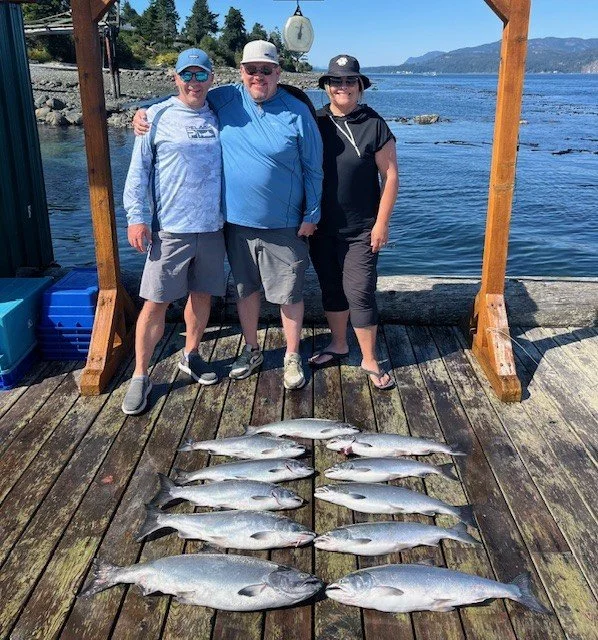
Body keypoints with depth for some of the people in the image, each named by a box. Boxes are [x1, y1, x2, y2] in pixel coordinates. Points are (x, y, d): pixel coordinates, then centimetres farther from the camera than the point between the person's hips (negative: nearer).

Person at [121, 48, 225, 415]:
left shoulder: (219, 116, 10)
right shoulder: (158, 116, 0)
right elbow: (139, 170, -1)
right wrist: (136, 217, -8)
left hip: (212, 227, 4)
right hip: (169, 229, -3)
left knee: (202, 295, 12)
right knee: (156, 303, -3)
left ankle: (191, 356, 33)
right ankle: (140, 376, 9)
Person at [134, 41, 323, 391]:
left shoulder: (297, 112, -7)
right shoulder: (223, 100, 0)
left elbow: (313, 169, -2)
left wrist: (311, 215, -4)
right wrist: (145, 113, 0)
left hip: (285, 225, -3)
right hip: (237, 220, 3)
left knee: (289, 293, 5)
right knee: (246, 289, 16)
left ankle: (293, 357, 24)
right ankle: (252, 351, 35)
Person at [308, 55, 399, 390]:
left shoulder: (374, 125, -6)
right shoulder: (314, 123, 3)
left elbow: (390, 176, -5)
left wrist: (382, 223, -9)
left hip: (361, 231, -3)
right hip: (322, 228, 4)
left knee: (360, 293, -3)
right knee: (332, 289, 15)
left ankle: (370, 360, 11)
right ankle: (338, 344, 34)